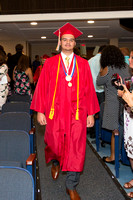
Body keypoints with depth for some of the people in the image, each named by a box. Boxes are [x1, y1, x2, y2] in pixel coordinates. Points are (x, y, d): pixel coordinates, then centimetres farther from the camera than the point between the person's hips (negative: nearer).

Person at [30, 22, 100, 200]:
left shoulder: (83, 64, 5)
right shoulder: (50, 63, 4)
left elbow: (89, 90, 4)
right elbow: (42, 87, 2)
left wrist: (91, 113, 0)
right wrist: (40, 111, -4)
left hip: (77, 113, 1)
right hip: (55, 112, 0)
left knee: (75, 148, 1)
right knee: (54, 145, 7)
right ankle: (55, 162, 45)